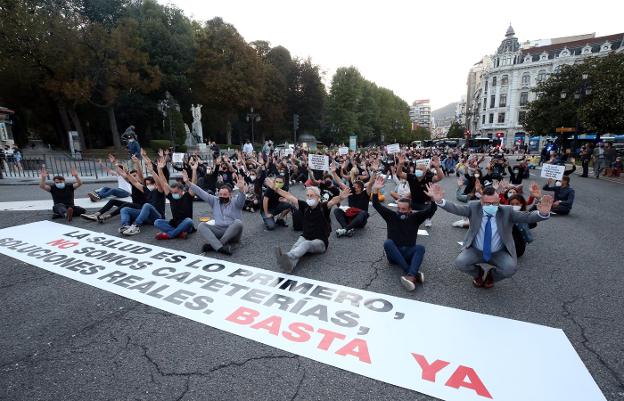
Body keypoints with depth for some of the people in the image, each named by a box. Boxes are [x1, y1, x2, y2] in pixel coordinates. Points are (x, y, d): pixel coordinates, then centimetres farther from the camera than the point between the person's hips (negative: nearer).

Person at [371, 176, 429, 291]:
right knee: (387, 242, -31)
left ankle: (410, 277, -52)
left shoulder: (415, 217, 5)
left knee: (420, 248, -28)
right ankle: (414, 273, -38)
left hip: (408, 254, 0)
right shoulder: (391, 216, 4)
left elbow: (429, 210, -10)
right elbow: (377, 205, -5)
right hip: (393, 254, 0)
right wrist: (375, 190, -21)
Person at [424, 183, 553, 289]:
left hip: (499, 253, 0)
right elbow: (456, 208, -22)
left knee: (511, 268, -28)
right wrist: (439, 200, -42)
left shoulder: (507, 211, -12)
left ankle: (492, 275, 10)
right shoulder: (474, 208, -12)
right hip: (476, 251, 0)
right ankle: (478, 272, 15)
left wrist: (542, 213, -44)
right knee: (460, 263, -23)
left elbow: (528, 217, -20)